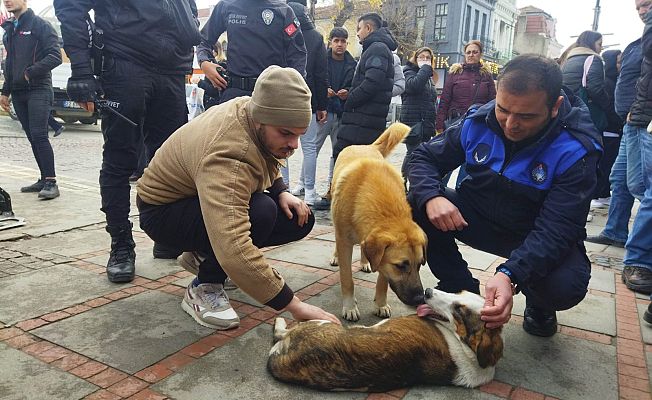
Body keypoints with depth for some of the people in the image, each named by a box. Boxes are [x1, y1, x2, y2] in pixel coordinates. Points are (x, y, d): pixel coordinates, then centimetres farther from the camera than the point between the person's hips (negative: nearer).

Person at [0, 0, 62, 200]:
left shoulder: (40, 25, -3)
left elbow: (55, 56, -13)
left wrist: (31, 73, -15)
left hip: (38, 89, -7)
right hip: (18, 92, 7)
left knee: (39, 135, -15)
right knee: (32, 137, 7)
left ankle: (51, 182, -13)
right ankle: (44, 179, 12)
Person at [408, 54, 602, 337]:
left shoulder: (576, 150, -24)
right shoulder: (478, 123, -14)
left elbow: (557, 228, -30)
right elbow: (424, 157, -6)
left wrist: (509, 274, -48)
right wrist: (431, 197, -29)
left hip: (539, 237, -2)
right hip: (478, 217, 3)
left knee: (566, 286, -34)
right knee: (417, 205, -22)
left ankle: (538, 304, 8)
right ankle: (460, 288, 0)